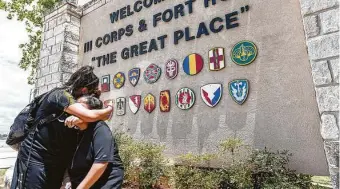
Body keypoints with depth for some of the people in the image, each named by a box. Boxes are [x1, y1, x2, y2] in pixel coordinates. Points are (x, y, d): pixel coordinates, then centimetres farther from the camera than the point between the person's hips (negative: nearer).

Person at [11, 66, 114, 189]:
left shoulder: (75, 100, 10)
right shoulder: (60, 95, -20)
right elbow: (89, 116, -32)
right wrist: (109, 109, -15)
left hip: (56, 161, 9)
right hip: (35, 159, -9)